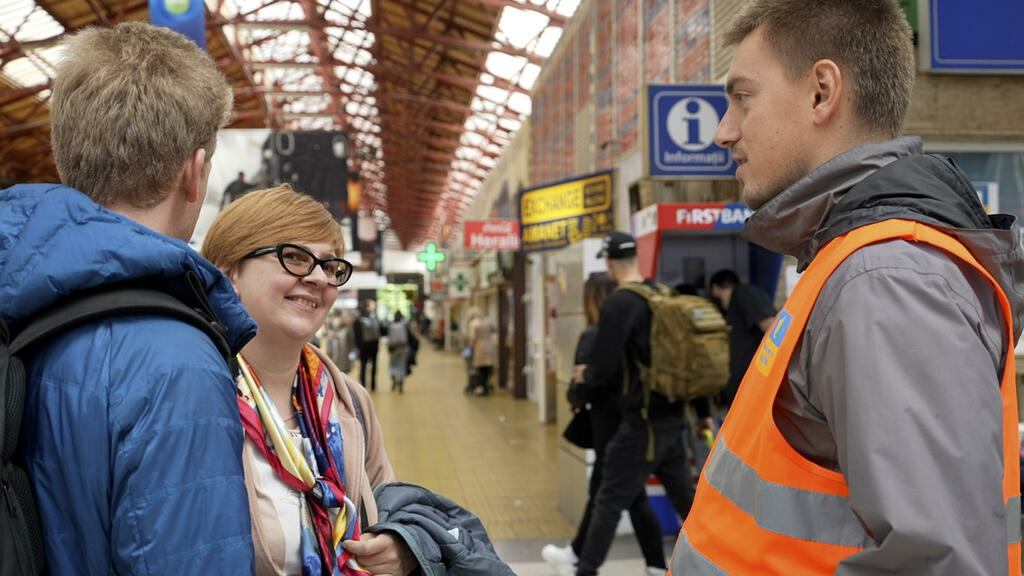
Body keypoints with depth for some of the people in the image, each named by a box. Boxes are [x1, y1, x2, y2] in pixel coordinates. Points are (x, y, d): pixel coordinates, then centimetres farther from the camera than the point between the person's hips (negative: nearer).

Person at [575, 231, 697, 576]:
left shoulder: (618, 304, -17)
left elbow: (603, 371, -15)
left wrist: (587, 375, 6)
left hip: (642, 421, -7)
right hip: (673, 415, 8)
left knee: (609, 501, 1)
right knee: (683, 494, 19)